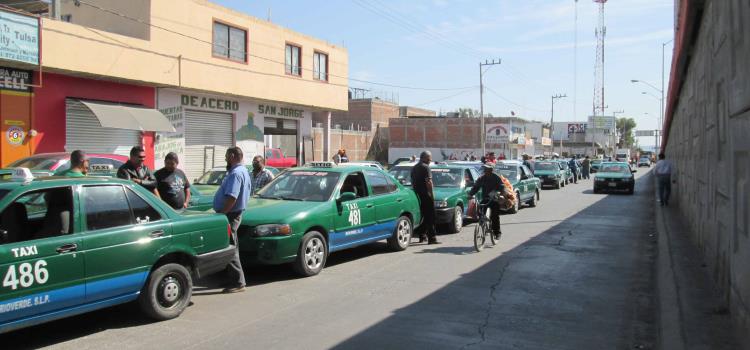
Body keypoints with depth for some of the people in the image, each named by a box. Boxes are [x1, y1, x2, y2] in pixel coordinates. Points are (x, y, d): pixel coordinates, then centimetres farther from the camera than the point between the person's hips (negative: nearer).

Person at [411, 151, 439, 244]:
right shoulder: (425, 167, -11)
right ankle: (431, 238, -9)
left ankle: (422, 236, 21)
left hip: (417, 195, 8)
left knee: (421, 216, 17)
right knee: (430, 217, -6)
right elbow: (429, 182, -19)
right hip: (426, 195, -8)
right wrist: (431, 194, -17)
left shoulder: (414, 168, 16)